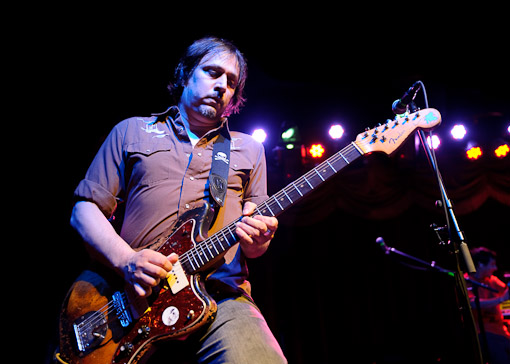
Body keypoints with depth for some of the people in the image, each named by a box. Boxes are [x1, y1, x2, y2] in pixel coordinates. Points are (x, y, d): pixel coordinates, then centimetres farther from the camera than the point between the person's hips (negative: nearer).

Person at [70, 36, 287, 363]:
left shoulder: (249, 149, 21)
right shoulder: (131, 131, 17)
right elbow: (85, 209, 10)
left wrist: (256, 241, -7)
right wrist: (125, 260, -9)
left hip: (221, 297, 0)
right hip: (135, 296, 0)